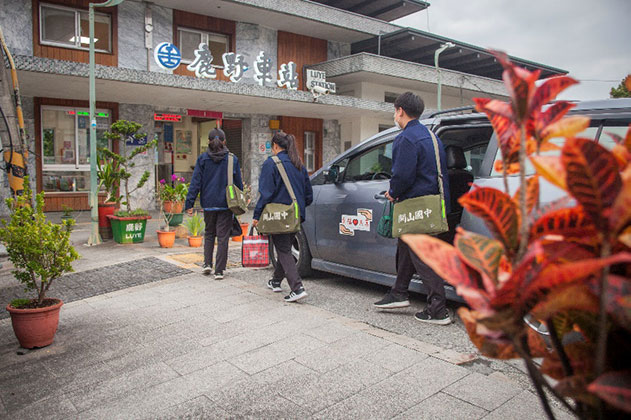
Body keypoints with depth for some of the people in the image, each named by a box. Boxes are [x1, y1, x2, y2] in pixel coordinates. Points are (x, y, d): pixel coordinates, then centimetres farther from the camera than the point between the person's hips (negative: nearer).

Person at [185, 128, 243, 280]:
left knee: (209, 233, 21)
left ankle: (207, 263, 11)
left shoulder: (202, 159, -2)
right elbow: (239, 183, 4)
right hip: (226, 204, -1)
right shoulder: (232, 159, -2)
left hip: (208, 203, 1)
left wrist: (189, 203, -1)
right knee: (223, 236, 4)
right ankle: (219, 270, 5)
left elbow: (196, 182, -4)